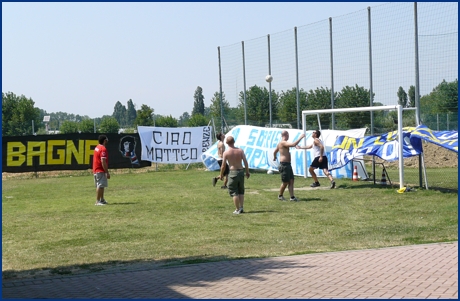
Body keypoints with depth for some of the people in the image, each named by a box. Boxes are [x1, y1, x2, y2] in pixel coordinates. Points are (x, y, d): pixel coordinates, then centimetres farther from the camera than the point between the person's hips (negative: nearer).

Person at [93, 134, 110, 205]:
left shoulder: (97, 148, 14)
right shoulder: (103, 149, -17)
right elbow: (103, 162, -22)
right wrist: (107, 172, -20)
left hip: (96, 170, 10)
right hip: (101, 170, -10)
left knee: (101, 185, 16)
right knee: (100, 185, -9)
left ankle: (102, 200, 24)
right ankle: (98, 201, -9)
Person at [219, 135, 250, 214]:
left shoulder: (226, 153, -8)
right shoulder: (240, 150, 0)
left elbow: (223, 166, -6)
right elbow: (245, 162, -2)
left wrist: (221, 175, 6)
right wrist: (247, 172, 10)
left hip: (233, 172, -4)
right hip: (241, 171, 4)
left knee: (233, 192, 5)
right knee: (241, 191, 17)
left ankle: (237, 209, 4)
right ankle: (241, 208, 15)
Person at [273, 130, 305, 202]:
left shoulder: (280, 143, 16)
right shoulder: (283, 142, -16)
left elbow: (275, 151, 32)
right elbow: (293, 144, -31)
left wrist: (274, 157, 53)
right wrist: (300, 137, -22)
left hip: (288, 165, 10)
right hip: (284, 165, -10)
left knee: (291, 181, 4)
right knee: (285, 182, -1)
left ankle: (292, 197, 1)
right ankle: (280, 196, 16)